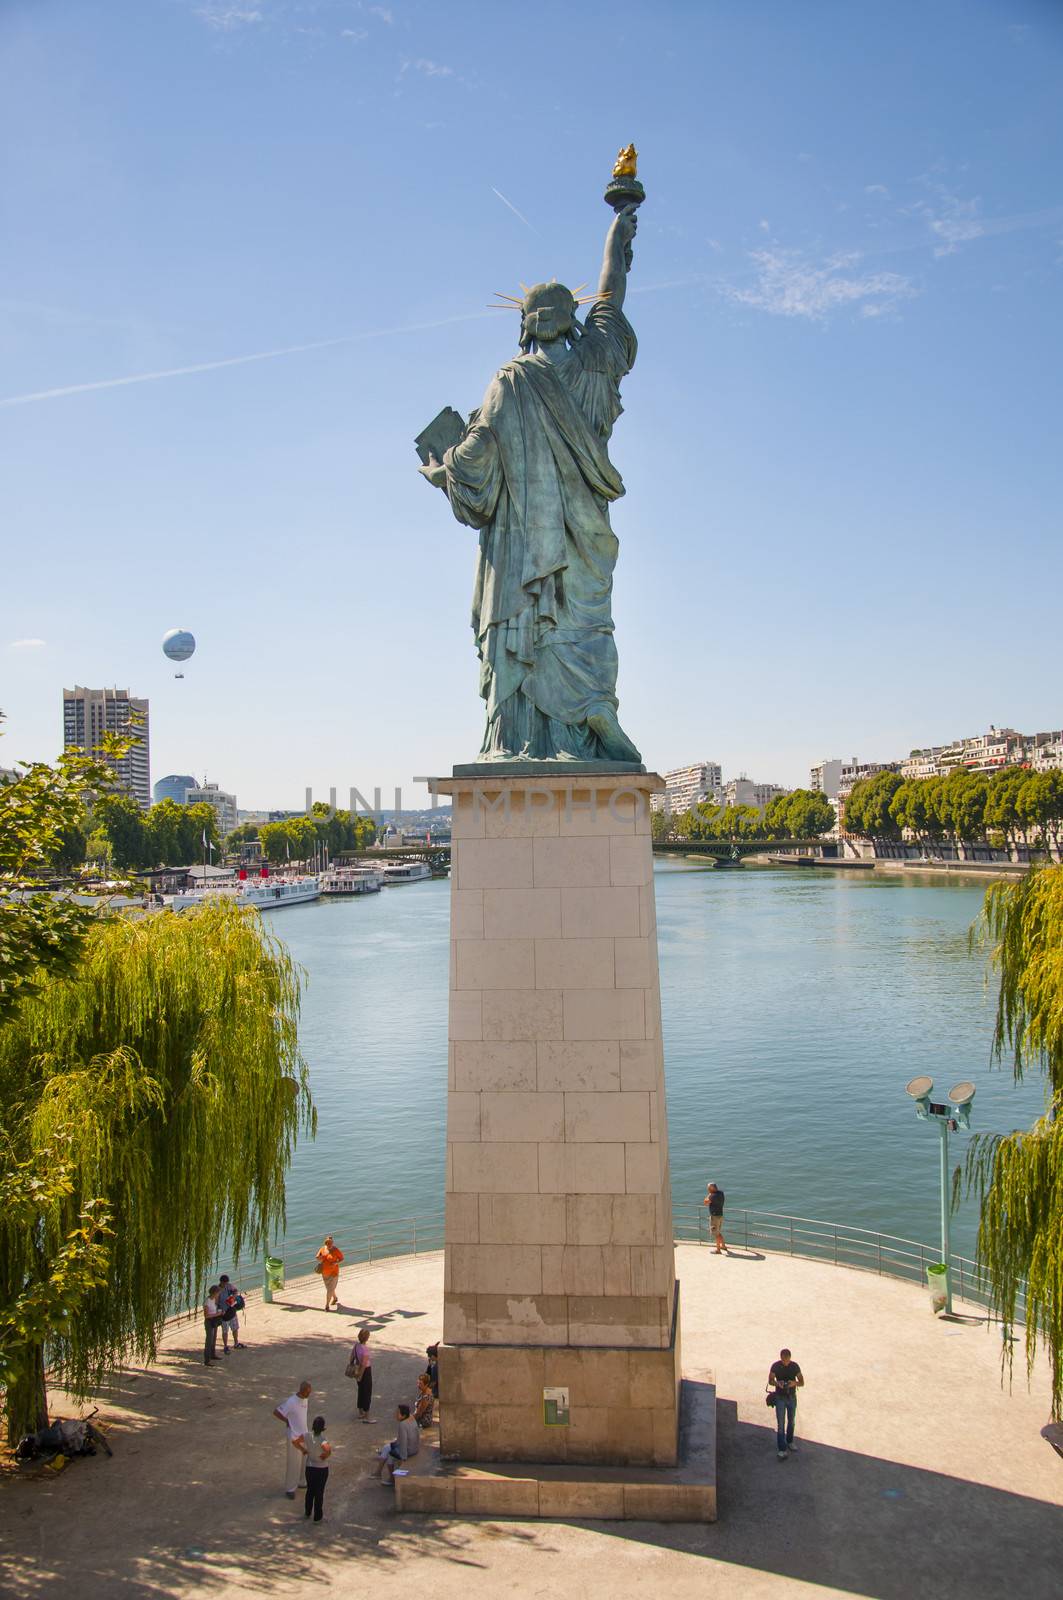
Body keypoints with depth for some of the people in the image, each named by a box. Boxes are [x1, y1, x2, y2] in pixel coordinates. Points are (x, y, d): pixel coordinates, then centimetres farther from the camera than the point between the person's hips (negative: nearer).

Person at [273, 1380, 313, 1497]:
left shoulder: (305, 1399, -4)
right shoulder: (291, 1402, -28)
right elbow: (276, 1412, -20)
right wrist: (287, 1421, -11)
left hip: (304, 1435, 7)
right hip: (294, 1437, -7)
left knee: (304, 1461, 19)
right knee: (293, 1464, 4)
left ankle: (301, 1482, 37)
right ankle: (290, 1489, 19)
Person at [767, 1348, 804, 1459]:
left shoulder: (795, 1366, -10)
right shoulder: (775, 1366, -15)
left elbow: (802, 1383, -6)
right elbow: (770, 1381, -5)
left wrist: (795, 1383, -29)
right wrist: (777, 1383, -27)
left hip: (792, 1397, 3)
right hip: (780, 1398, -3)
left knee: (791, 1422, 18)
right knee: (780, 1424, -7)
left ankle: (789, 1442, 38)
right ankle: (782, 1449, -3)